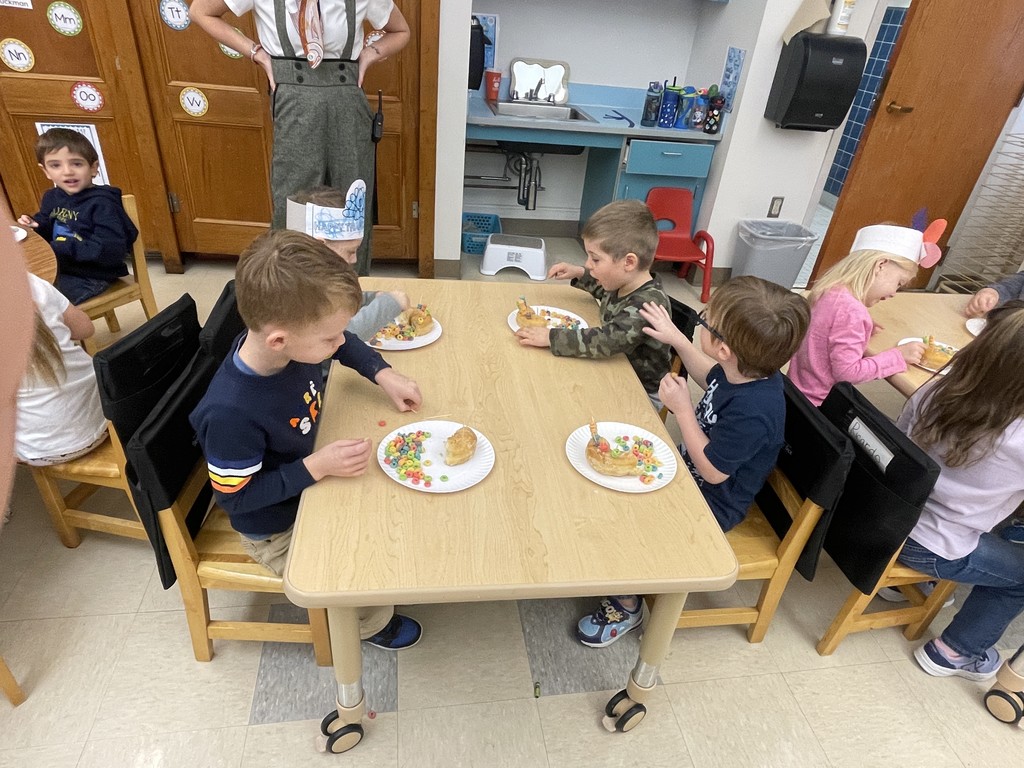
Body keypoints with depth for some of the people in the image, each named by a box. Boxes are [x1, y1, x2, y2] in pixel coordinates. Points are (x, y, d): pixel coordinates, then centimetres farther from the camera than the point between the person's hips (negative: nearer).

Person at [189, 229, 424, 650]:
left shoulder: (294, 339, -20)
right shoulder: (228, 413, -39)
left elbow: (345, 344, 3)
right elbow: (236, 496, -25)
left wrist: (384, 374, -11)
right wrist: (317, 466, -33)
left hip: (313, 480, 7)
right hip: (279, 532, -6)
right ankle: (372, 624, 26)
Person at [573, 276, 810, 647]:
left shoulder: (752, 412, -38)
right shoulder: (747, 370, -13)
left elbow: (713, 471, -26)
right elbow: (710, 376, 12)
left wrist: (682, 409, -26)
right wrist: (676, 338, 5)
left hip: (712, 503, -8)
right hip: (693, 470, 8)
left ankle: (626, 606, 15)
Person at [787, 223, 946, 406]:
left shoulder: (832, 290, 1)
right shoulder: (851, 310, -26)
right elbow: (847, 372, -24)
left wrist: (862, 329, 6)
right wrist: (898, 356, -15)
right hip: (819, 404, -9)